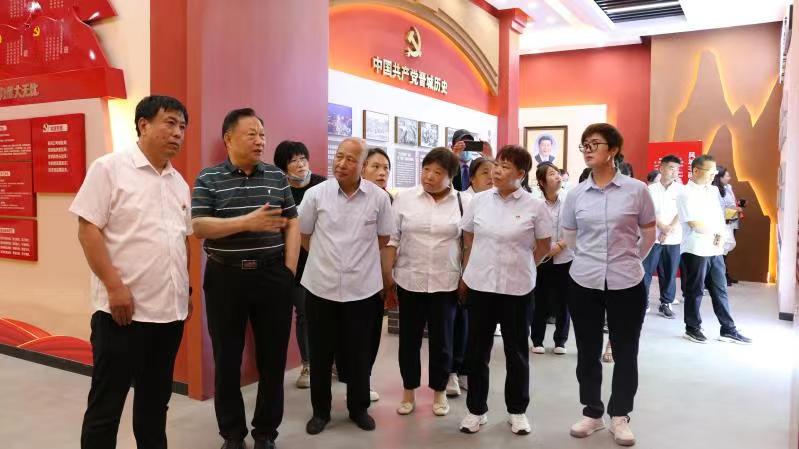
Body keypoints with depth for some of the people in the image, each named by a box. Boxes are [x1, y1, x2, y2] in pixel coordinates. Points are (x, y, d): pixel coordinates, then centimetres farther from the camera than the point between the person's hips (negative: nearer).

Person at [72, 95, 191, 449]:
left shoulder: (179, 182, 13)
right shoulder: (110, 168, -6)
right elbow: (88, 230, -11)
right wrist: (114, 285, -17)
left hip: (170, 309, 6)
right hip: (123, 308, -6)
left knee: (156, 396, 17)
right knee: (106, 401, 5)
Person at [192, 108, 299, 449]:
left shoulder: (277, 176, 7)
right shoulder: (208, 179, -1)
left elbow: (292, 223, 7)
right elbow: (198, 226, -11)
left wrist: (289, 270, -2)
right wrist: (247, 222, -21)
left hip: (272, 275, 2)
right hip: (226, 277, -2)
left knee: (273, 357, 8)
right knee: (227, 360, 8)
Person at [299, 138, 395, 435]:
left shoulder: (379, 197, -5)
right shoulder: (316, 194, -5)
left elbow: (383, 237, 8)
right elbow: (303, 235, 6)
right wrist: (326, 258, 11)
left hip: (362, 287, 0)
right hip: (321, 286, 1)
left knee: (359, 354, 12)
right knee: (320, 353, 11)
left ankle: (359, 408, 31)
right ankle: (320, 410, 29)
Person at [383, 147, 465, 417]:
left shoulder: (463, 202, -2)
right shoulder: (404, 198, -1)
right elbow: (392, 238, 0)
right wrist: (387, 274, -3)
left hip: (446, 283, 0)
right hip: (409, 280, 1)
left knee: (442, 339, 10)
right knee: (409, 337, 11)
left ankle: (439, 392, 28)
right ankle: (409, 391, 28)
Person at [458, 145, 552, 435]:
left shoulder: (534, 206, -6)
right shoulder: (478, 201, 1)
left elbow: (543, 246, 5)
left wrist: (519, 267, 9)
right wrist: (466, 274, 11)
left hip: (518, 288, -2)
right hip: (479, 285, 2)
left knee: (517, 351, 11)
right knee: (477, 350, 9)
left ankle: (517, 411, 28)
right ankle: (476, 409, 25)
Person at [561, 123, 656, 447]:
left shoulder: (637, 190, -5)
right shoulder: (576, 194, 1)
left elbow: (649, 234, 7)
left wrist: (629, 260, 12)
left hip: (627, 284, -2)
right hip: (584, 283, 2)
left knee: (625, 352, 9)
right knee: (587, 352, 11)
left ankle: (620, 416, 27)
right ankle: (592, 413, 28)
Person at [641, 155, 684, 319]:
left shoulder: (681, 189, 4)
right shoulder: (651, 189, 0)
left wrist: (668, 231, -10)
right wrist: (665, 228, -13)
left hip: (674, 239, 2)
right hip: (653, 237, -1)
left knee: (669, 273, 7)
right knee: (646, 272, -2)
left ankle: (666, 304, 19)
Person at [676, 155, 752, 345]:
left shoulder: (713, 191, 12)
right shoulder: (686, 194, -12)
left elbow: (720, 217, 12)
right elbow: (695, 224, -20)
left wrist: (721, 238, -5)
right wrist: (717, 232, -5)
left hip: (715, 250, 7)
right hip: (695, 251, -7)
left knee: (720, 290, 11)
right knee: (694, 291, 4)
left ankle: (728, 330, 18)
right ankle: (692, 328, 17)